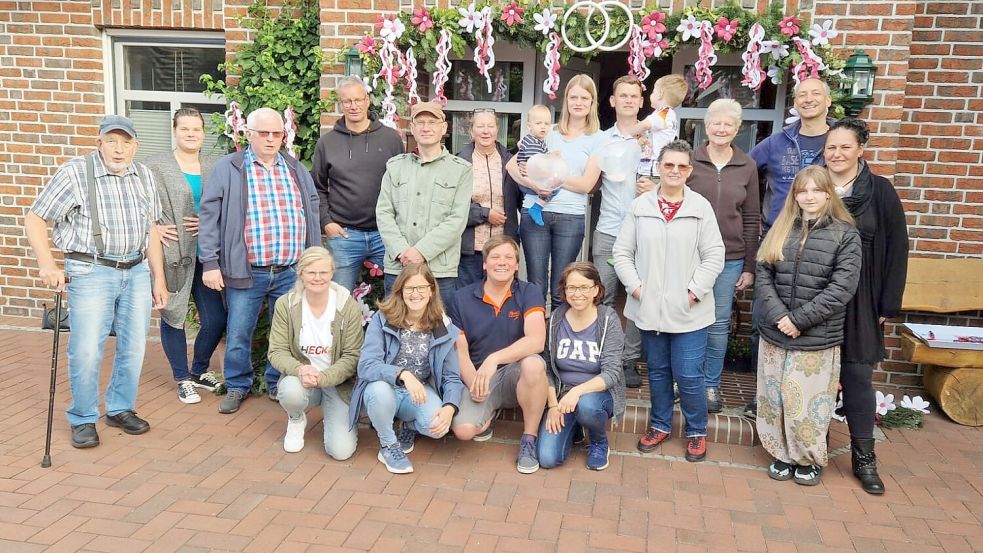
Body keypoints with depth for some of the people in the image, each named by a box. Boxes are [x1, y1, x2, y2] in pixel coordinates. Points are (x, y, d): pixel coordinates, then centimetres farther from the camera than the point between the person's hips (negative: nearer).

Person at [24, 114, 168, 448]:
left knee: (133, 347, 9)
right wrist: (47, 264, -18)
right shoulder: (75, 173, -7)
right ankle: (83, 420, 16)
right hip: (91, 273, -4)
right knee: (86, 351, -2)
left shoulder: (144, 177, 8)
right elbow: (34, 220, -6)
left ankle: (120, 409, 27)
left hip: (137, 271, 5)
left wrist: (159, 279, 13)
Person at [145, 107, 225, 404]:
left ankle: (200, 370, 29)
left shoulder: (215, 167, 8)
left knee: (216, 319, 3)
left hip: (206, 255, 3)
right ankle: (183, 379, 25)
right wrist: (153, 228, -10)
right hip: (172, 255, -2)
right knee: (173, 316, 8)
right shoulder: (156, 166, -1)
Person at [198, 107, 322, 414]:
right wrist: (210, 263, -8)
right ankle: (237, 386, 26)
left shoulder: (298, 170, 12)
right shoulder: (227, 169, 0)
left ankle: (279, 384, 28)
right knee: (239, 334, 6)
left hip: (291, 272, 3)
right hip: (246, 272, -3)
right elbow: (209, 217, -3)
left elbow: (312, 217, 15)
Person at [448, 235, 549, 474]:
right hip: (477, 377, 1)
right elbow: (460, 350, -1)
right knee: (463, 429, -26)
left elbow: (536, 340, -22)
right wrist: (473, 382, -20)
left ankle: (529, 440, -14)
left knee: (533, 364, -37)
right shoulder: (462, 298, 1)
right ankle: (489, 413, 13)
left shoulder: (529, 293, -5)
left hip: (516, 374, -1)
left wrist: (494, 359, -34)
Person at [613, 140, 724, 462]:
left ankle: (696, 431, 23)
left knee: (689, 375, 1)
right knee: (657, 371, 16)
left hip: (688, 311, -2)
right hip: (648, 308, 2)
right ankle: (660, 424, 35)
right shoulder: (640, 206, 2)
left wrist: (695, 291, -10)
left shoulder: (701, 208, -3)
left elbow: (714, 256, -3)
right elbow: (622, 252, 5)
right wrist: (634, 286, -4)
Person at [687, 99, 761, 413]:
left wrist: (750, 266, 3)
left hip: (730, 258, 1)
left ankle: (711, 385, 21)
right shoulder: (690, 161, -1)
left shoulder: (747, 167, 4)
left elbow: (751, 219, 6)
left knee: (719, 323, 7)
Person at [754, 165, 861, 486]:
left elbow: (842, 287, -11)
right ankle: (783, 455, 29)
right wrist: (777, 315, -12)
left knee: (808, 402, 2)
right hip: (774, 334, 4)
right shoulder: (781, 229, 7)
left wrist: (799, 318, -15)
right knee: (775, 399, 11)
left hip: (818, 338, -3)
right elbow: (763, 275, 2)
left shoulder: (845, 235, -3)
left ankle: (810, 460, 24)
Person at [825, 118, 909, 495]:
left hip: (859, 302, -1)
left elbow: (896, 248, -1)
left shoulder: (880, 191, -3)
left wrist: (888, 304, -3)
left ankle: (864, 457, 15)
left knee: (857, 374, 3)